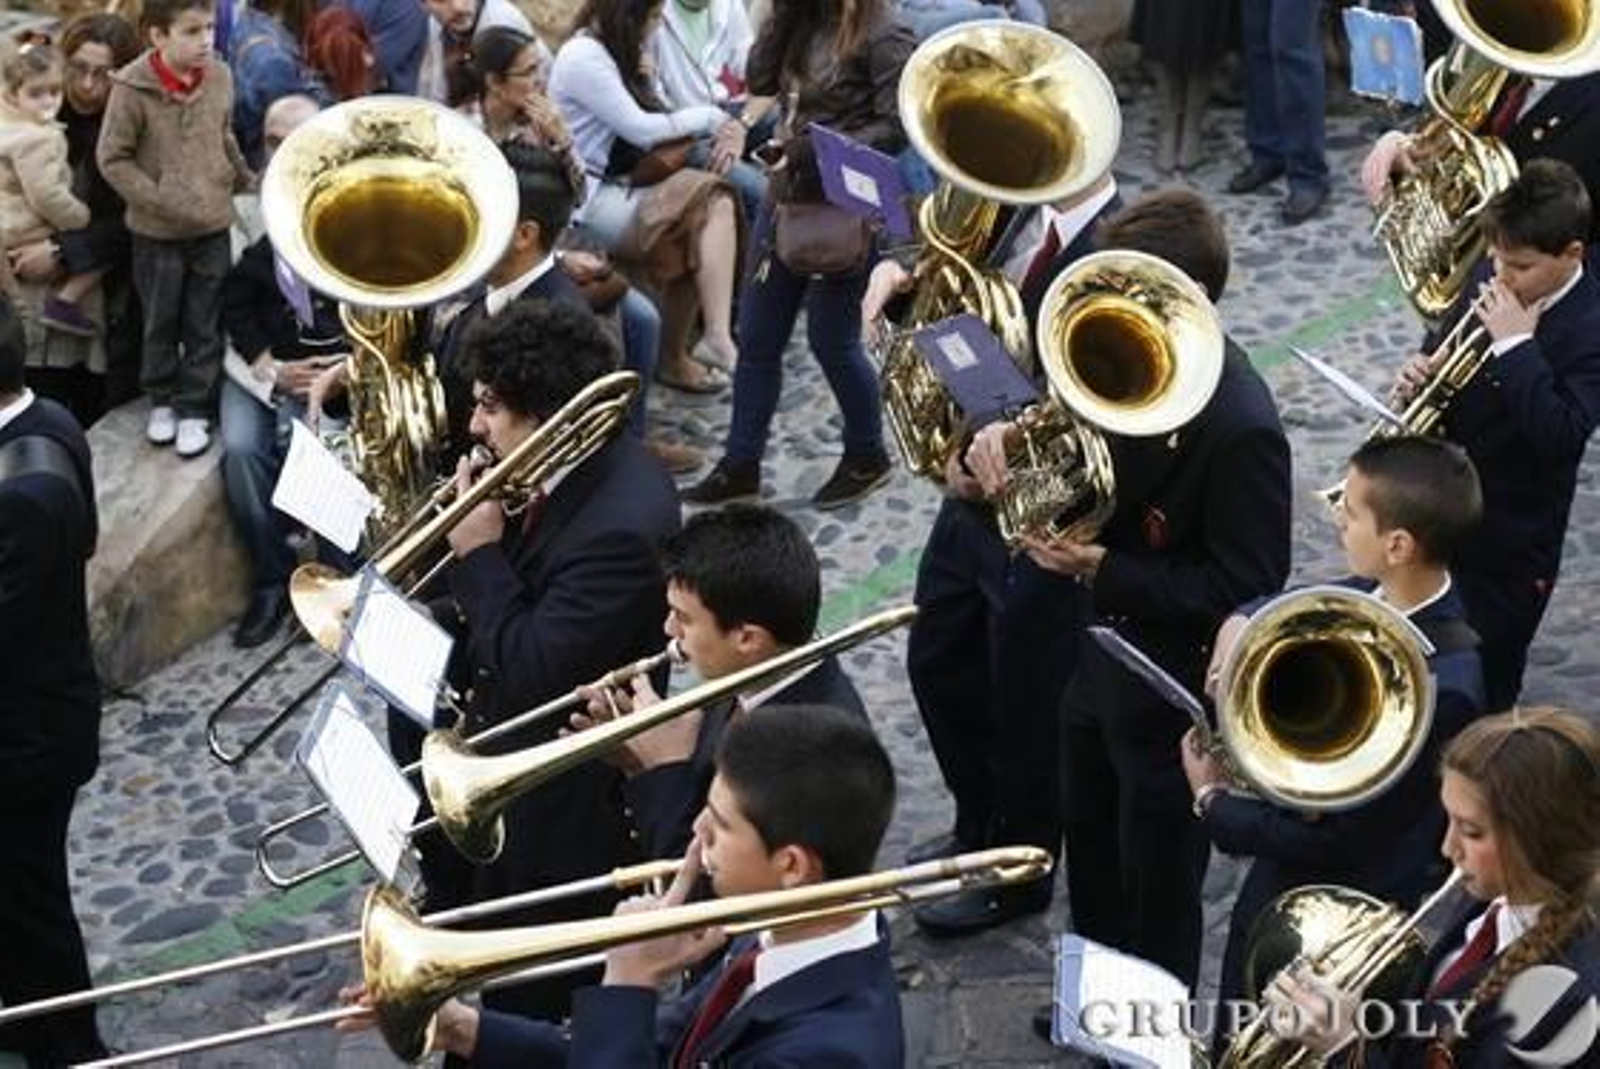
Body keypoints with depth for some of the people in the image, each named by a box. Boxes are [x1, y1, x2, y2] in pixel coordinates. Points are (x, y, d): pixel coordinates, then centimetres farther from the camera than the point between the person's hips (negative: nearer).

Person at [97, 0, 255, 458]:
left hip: (213, 226, 2)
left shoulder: (220, 77, -5)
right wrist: (161, 201, -17)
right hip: (156, 231, -2)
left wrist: (245, 179, 21)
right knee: (160, 324, 13)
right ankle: (162, 400, 31)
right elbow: (113, 159, -11)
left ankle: (194, 408, 19)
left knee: (205, 327, 8)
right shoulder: (132, 89, -17)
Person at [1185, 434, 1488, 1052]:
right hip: (1278, 885, 7)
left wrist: (1212, 803, -13)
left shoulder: (1440, 690, -34)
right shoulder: (1368, 596, -10)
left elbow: (1327, 836, -28)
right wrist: (1242, 624, -9)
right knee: (1234, 1047, 26)